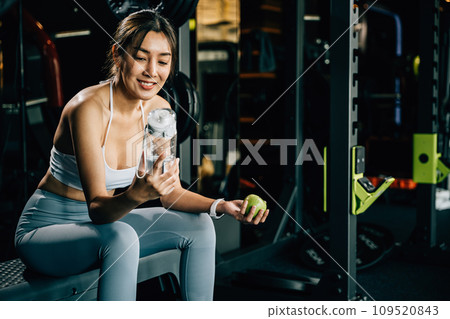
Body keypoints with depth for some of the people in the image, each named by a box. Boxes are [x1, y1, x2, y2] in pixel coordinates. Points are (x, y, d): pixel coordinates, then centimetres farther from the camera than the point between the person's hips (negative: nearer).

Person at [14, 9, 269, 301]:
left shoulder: (159, 109, -5)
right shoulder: (89, 108, -26)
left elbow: (171, 192, -2)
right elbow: (97, 208, -30)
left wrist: (221, 206, -17)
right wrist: (134, 196, -50)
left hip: (103, 222, 7)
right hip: (45, 231, -7)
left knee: (199, 226, -6)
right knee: (121, 236, -36)